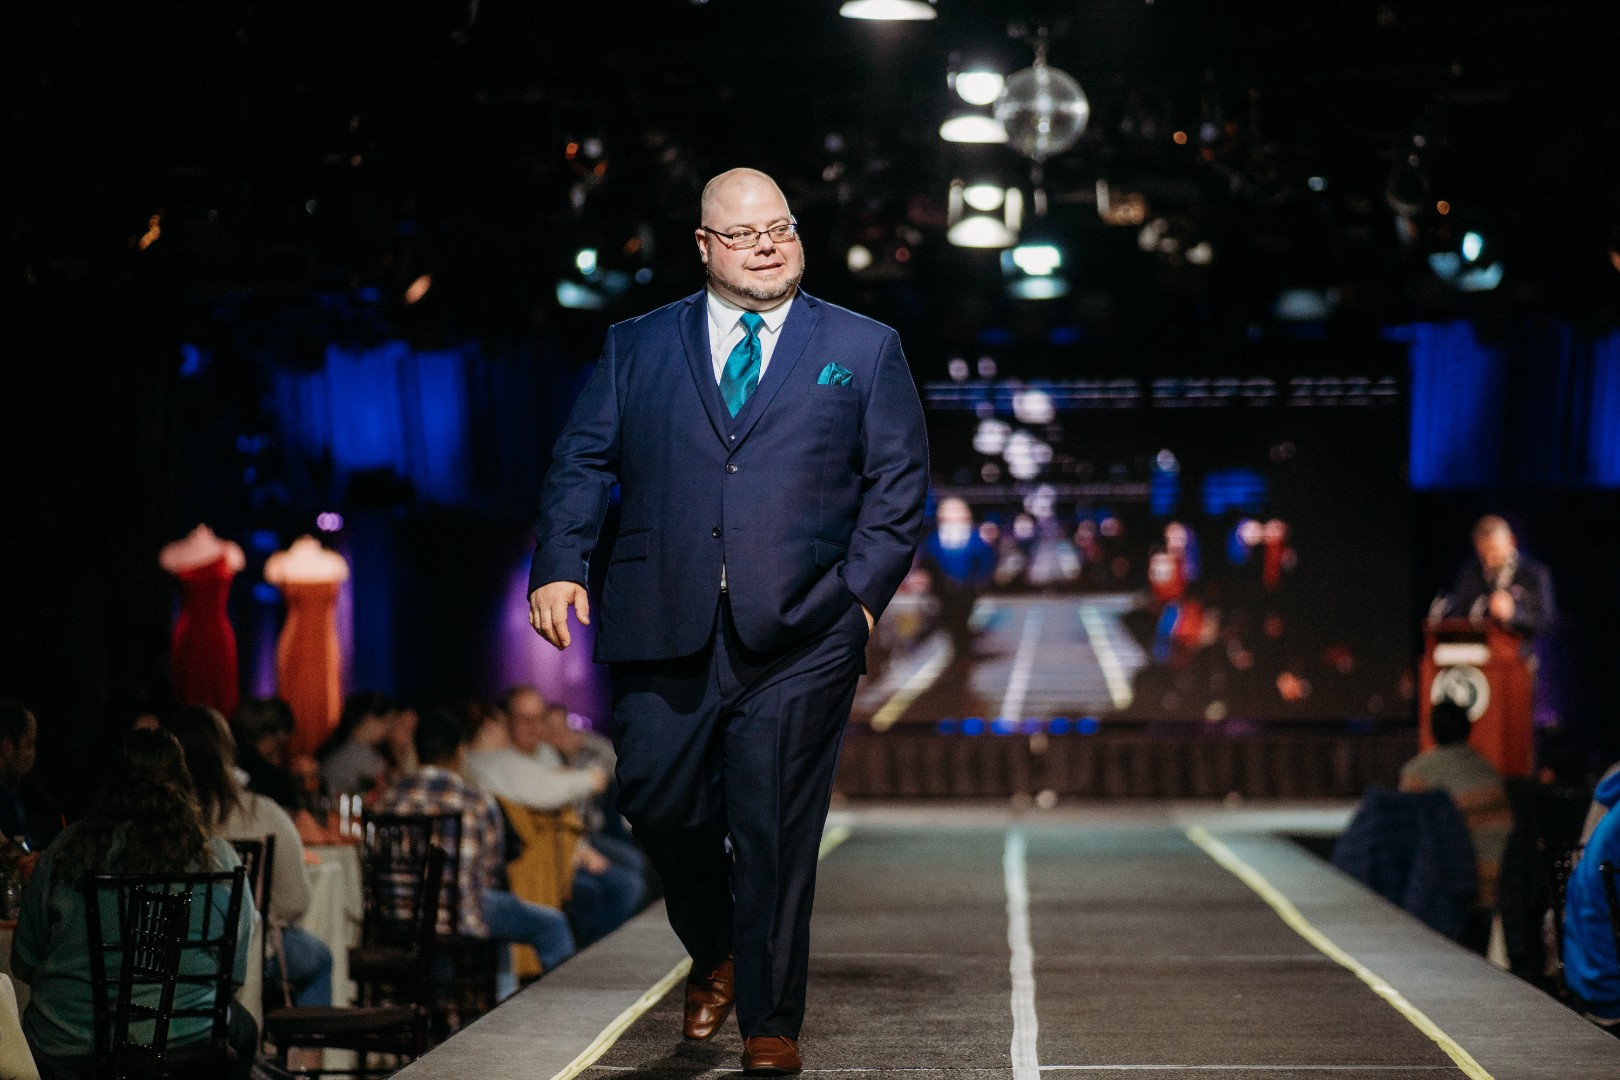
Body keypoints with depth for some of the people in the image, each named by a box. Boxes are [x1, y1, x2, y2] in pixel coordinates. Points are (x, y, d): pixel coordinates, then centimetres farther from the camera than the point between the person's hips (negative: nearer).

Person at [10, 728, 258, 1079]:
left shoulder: (66, 849, -4)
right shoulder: (218, 859, -6)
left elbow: (24, 964, 5)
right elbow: (235, 973, 3)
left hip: (64, 1048, 1)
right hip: (183, 1040, -1)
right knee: (242, 1028, 32)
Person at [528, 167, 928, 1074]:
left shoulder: (865, 350, 12)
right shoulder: (638, 348, 15)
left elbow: (900, 482, 9)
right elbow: (582, 462, 10)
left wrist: (861, 594, -3)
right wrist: (560, 566, -5)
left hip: (797, 637, -1)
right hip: (664, 629, 2)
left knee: (775, 831, -1)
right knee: (658, 801, 1)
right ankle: (715, 956, 30)